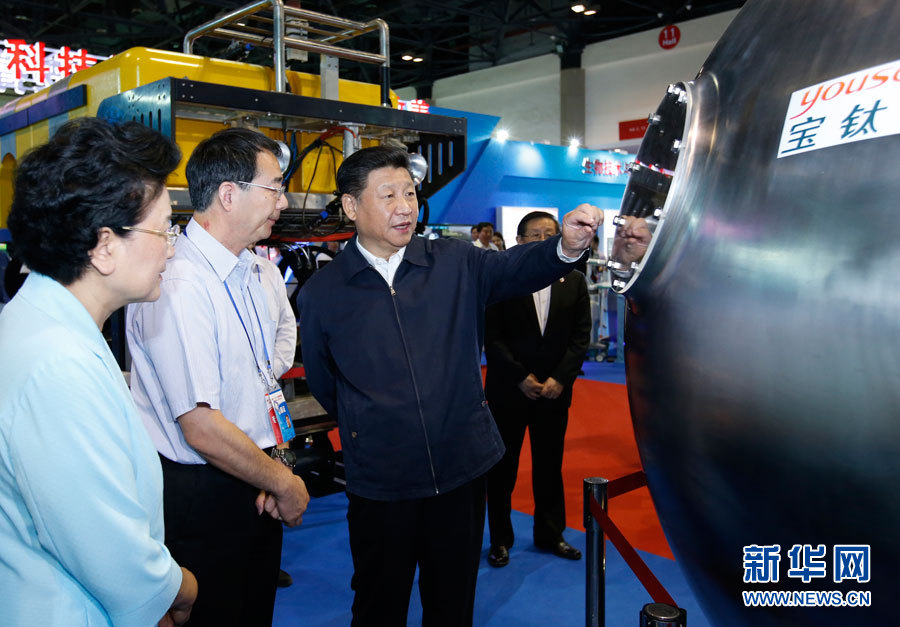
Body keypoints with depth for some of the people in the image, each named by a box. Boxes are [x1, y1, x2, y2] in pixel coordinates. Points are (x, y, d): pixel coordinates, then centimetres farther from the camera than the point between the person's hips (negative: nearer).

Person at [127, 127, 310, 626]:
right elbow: (202, 428, -25)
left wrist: (275, 474, 0)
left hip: (253, 487, 8)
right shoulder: (178, 284, -23)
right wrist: (284, 483, -12)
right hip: (202, 499, -8)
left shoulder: (246, 271, 6)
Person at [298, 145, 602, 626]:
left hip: (463, 466, 2)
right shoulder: (322, 293, -3)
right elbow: (322, 383, 9)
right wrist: (361, 428, 9)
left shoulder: (455, 263, 0)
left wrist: (568, 244, -34)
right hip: (380, 482, -1)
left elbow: (517, 268, -16)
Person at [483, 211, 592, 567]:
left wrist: (559, 379, -9)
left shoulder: (574, 281, 4)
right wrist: (522, 377, -12)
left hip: (554, 390, 2)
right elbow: (492, 337, -8)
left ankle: (550, 535, 30)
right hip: (508, 390, -2)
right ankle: (500, 538, 23)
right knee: (502, 467, 7)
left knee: (550, 467, 13)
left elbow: (581, 336, 2)